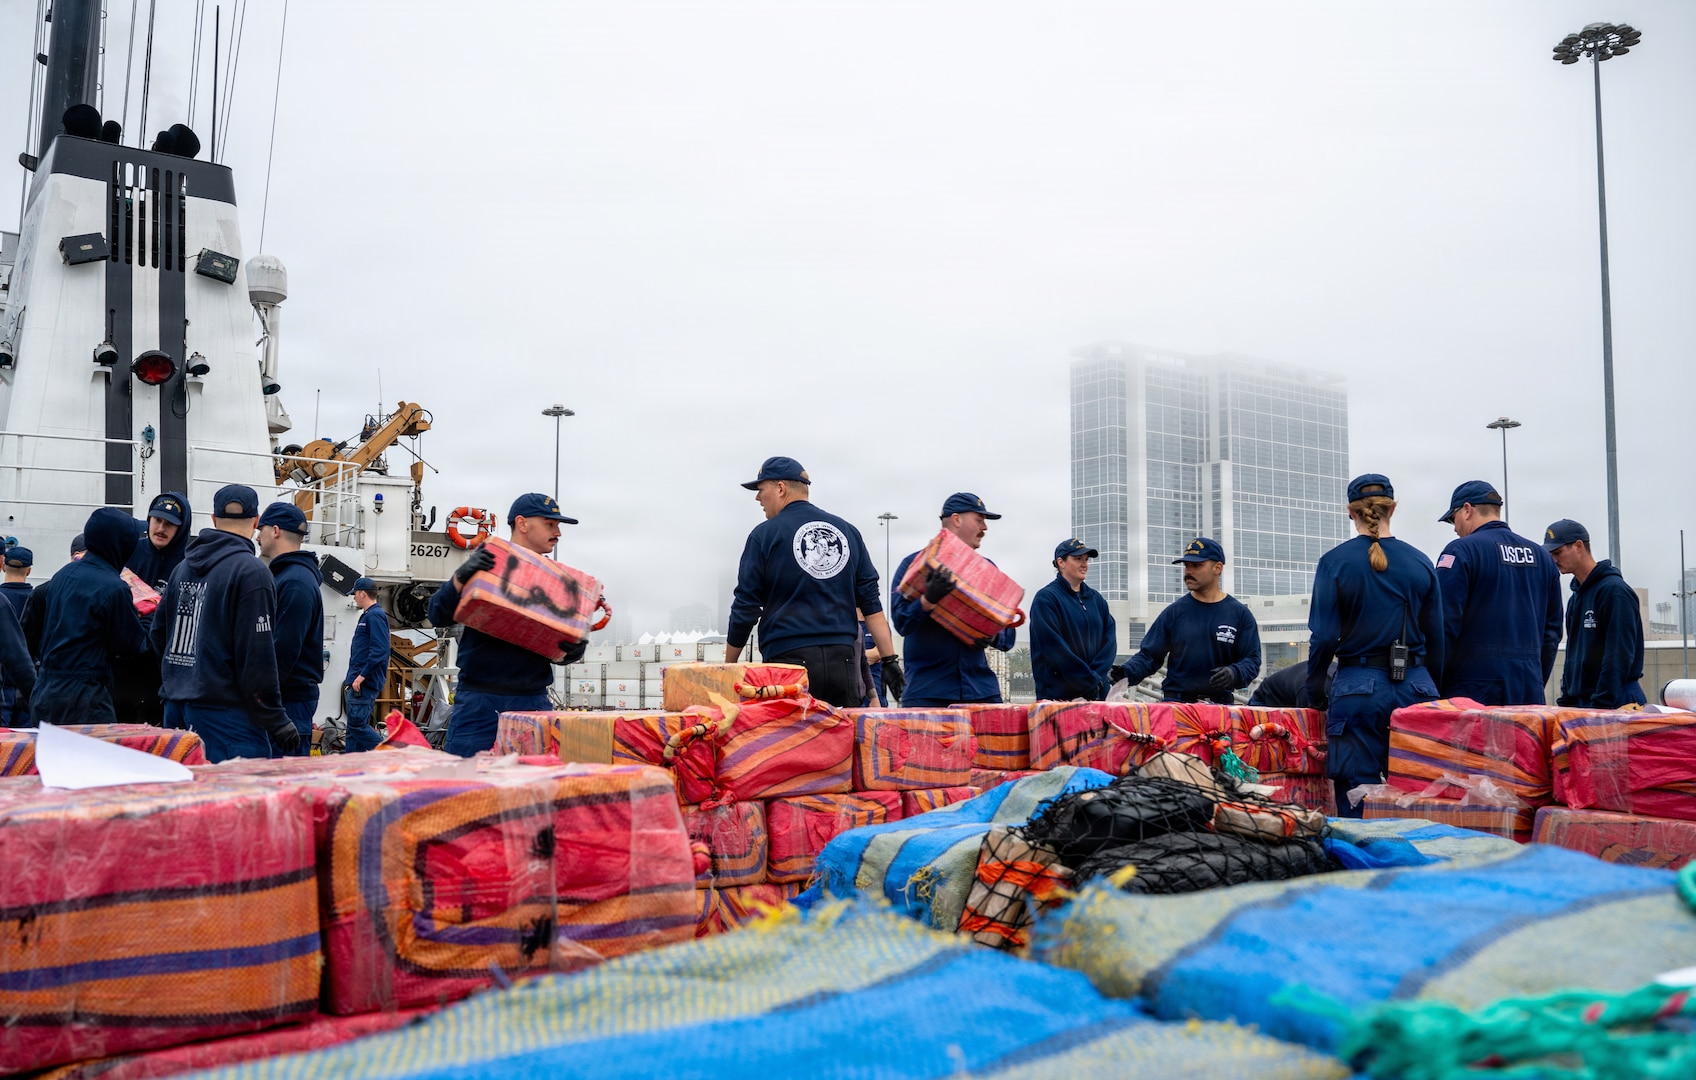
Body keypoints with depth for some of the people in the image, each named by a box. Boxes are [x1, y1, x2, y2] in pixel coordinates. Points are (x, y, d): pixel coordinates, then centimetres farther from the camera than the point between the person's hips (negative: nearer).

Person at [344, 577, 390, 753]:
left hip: (364, 683, -10)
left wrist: (362, 675, -23)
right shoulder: (367, 615, 20)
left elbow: (379, 650, -23)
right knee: (354, 725, 9)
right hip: (357, 681, 10)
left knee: (357, 723, -13)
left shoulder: (375, 616, -13)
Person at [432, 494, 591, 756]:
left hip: (533, 702, 3)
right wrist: (461, 577, -21)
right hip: (480, 701, -3)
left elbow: (562, 653, 16)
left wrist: (576, 648, -8)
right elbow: (438, 617, -4)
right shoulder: (484, 564, 2)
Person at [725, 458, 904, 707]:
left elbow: (745, 608, 1)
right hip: (843, 662, 4)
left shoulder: (764, 534, 0)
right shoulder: (848, 531, 12)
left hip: (789, 659, -4)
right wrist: (890, 660, 7)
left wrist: (729, 667, 11)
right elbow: (871, 601, 8)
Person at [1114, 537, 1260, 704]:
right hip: (1175, 702, 0)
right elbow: (1149, 655, 6)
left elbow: (1252, 660, 3)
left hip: (1220, 706, 0)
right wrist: (1127, 673, -12)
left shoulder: (1240, 614, 5)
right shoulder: (1174, 611, 7)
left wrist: (1234, 673, -19)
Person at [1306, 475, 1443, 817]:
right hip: (1416, 686, 3)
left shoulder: (1335, 561, -4)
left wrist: (1315, 693, 3)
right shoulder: (1420, 563, 5)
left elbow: (1324, 637, -7)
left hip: (1358, 688, -3)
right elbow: (1435, 638, 8)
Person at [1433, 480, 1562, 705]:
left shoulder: (1461, 551, -5)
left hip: (1474, 690, -6)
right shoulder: (1542, 556, 15)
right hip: (1530, 693, 6)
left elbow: (1443, 627, -10)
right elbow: (1552, 631, 17)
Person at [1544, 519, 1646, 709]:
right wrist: (1565, 701, 13)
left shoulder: (1614, 591, -12)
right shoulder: (1576, 596, 16)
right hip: (1579, 703, 8)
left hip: (1615, 703, -8)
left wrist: (1600, 704, -19)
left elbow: (1619, 656, -18)